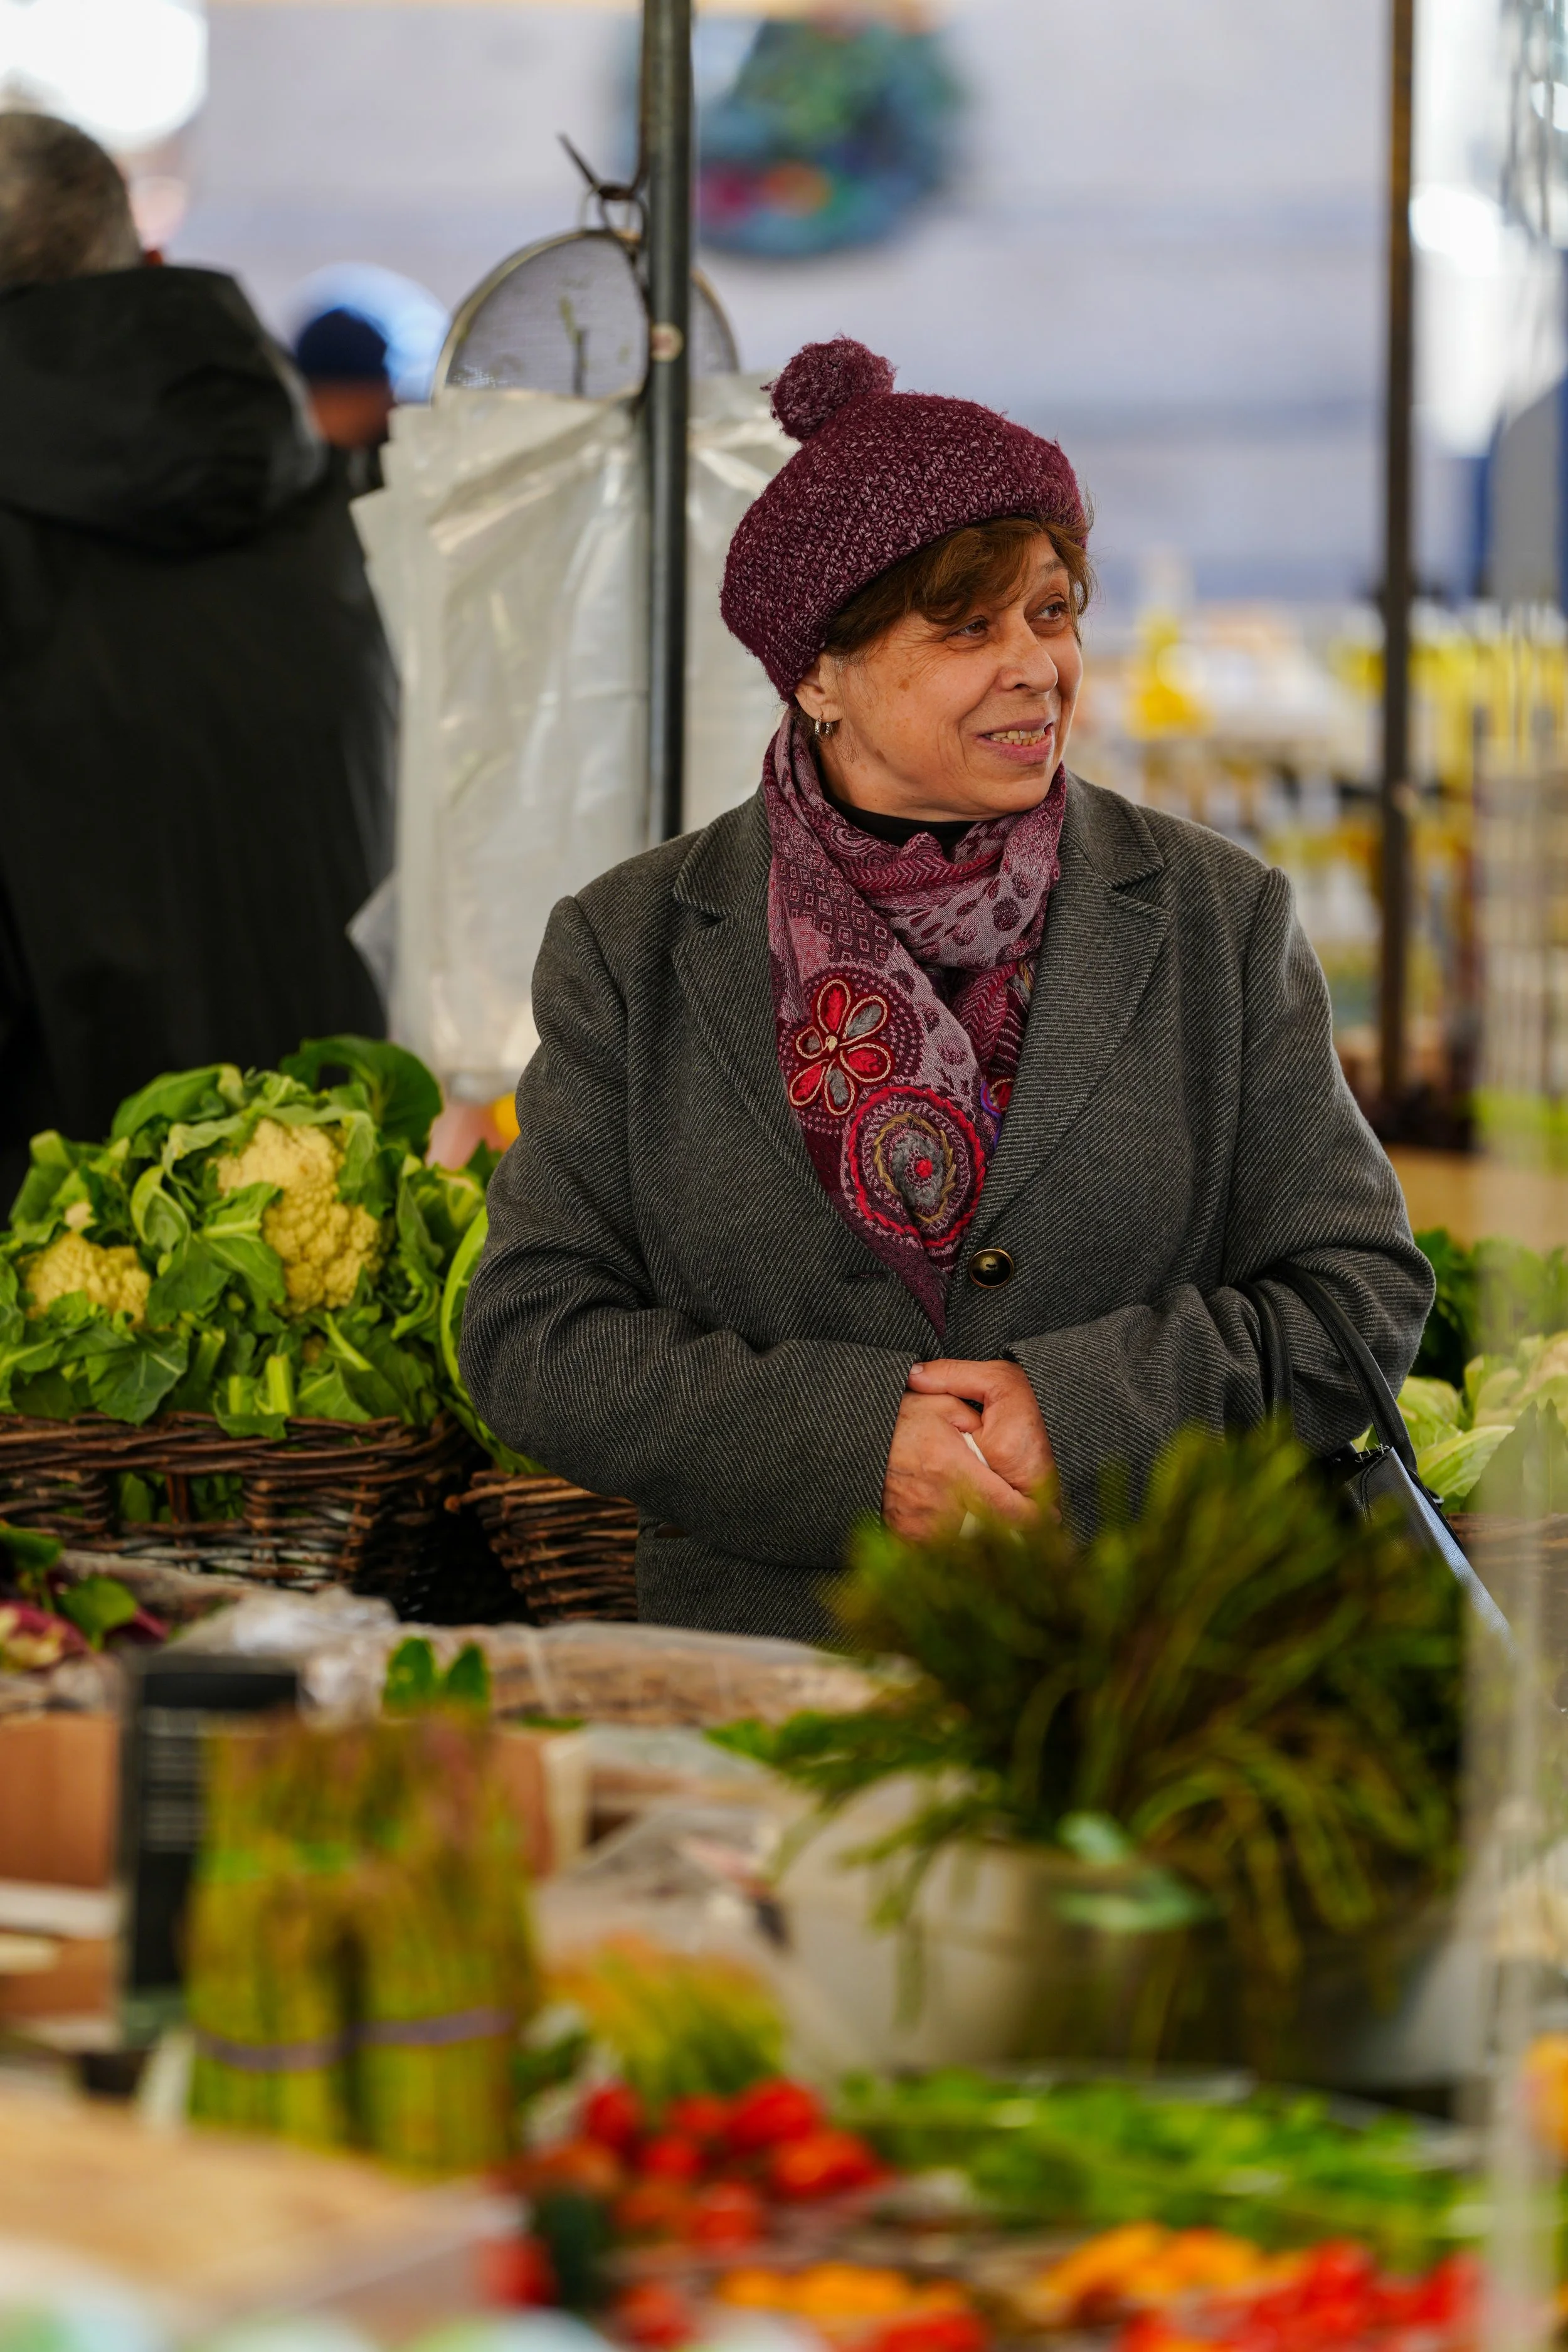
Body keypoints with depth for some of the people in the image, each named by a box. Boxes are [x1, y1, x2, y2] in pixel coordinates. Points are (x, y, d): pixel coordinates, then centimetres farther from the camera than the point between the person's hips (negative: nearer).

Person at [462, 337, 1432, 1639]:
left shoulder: (1222, 921, 9)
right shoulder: (630, 949, 8)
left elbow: (1365, 1290, 7)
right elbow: (533, 1336, 4)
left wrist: (1087, 1408, -9)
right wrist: (851, 1440, -9)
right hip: (762, 1665, -1)